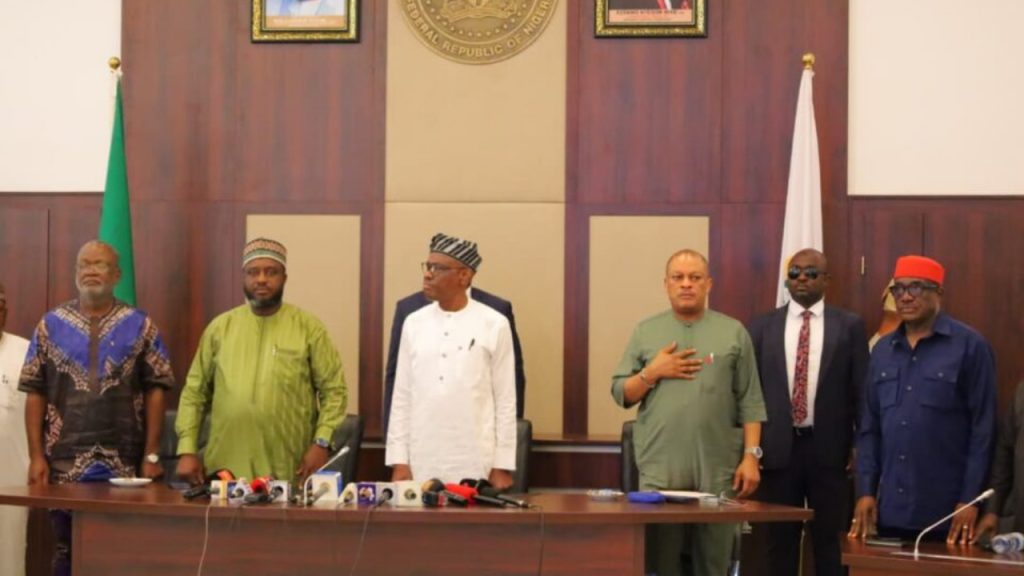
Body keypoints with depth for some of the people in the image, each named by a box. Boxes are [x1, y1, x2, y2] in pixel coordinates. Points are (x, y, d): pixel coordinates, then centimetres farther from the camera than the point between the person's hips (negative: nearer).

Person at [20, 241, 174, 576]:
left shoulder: (140, 325, 5)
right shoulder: (51, 324, 7)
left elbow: (155, 391, 2)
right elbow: (35, 393, 5)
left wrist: (151, 456, -4)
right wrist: (36, 456, -2)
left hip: (125, 465, -1)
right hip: (65, 464, 1)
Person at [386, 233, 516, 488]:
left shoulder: (494, 325, -2)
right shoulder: (414, 323, 7)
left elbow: (505, 399, -1)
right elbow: (402, 397, 8)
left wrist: (503, 466, -3)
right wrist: (398, 460, 2)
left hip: (476, 464, -2)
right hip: (421, 462, 3)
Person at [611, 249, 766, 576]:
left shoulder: (733, 333, 6)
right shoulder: (645, 332, 9)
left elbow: (750, 402, 3)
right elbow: (621, 395, 8)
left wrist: (751, 455, -5)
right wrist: (652, 372, -8)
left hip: (717, 473, 0)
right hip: (659, 472, 0)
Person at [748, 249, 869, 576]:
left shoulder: (850, 326, 3)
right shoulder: (762, 327, 6)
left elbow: (862, 390, 2)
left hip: (829, 448, -1)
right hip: (778, 447, 1)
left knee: (829, 539, 6)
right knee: (780, 540, 8)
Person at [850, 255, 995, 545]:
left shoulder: (969, 345, -5)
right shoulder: (882, 350, 10)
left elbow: (983, 428, -6)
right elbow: (869, 427, 12)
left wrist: (970, 500, -9)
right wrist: (865, 491, 4)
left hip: (946, 511, -4)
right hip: (890, 509, 4)